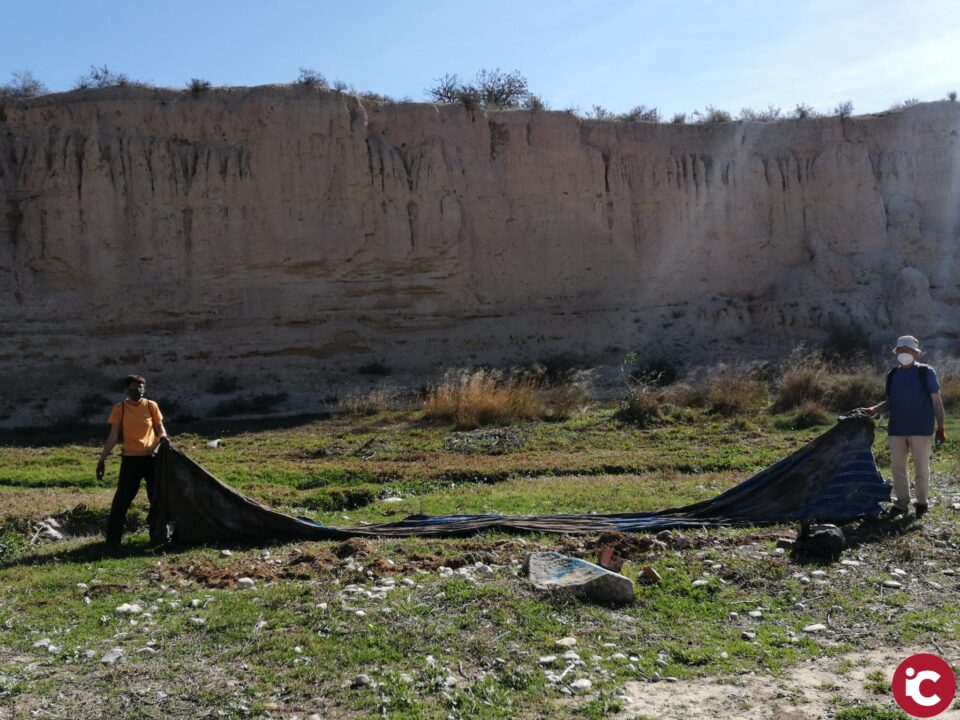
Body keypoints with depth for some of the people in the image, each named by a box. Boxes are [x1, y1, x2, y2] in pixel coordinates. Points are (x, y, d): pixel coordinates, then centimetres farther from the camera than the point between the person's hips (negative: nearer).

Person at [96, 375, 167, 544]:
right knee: (122, 498, -2)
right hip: (130, 459, -1)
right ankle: (113, 538, 8)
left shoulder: (151, 406, 2)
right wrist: (102, 460, -1)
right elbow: (113, 437, 2)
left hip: (152, 457, 1)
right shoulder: (119, 409, -1)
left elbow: (160, 430, 9)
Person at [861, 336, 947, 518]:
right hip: (896, 429, 4)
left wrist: (940, 428, -4)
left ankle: (922, 503, 16)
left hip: (921, 430, -4)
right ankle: (902, 503, 17)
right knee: (897, 467, 7)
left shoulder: (926, 372, -2)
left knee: (921, 467, 3)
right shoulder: (892, 375, 10)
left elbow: (936, 402, -1)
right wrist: (874, 410, -3)